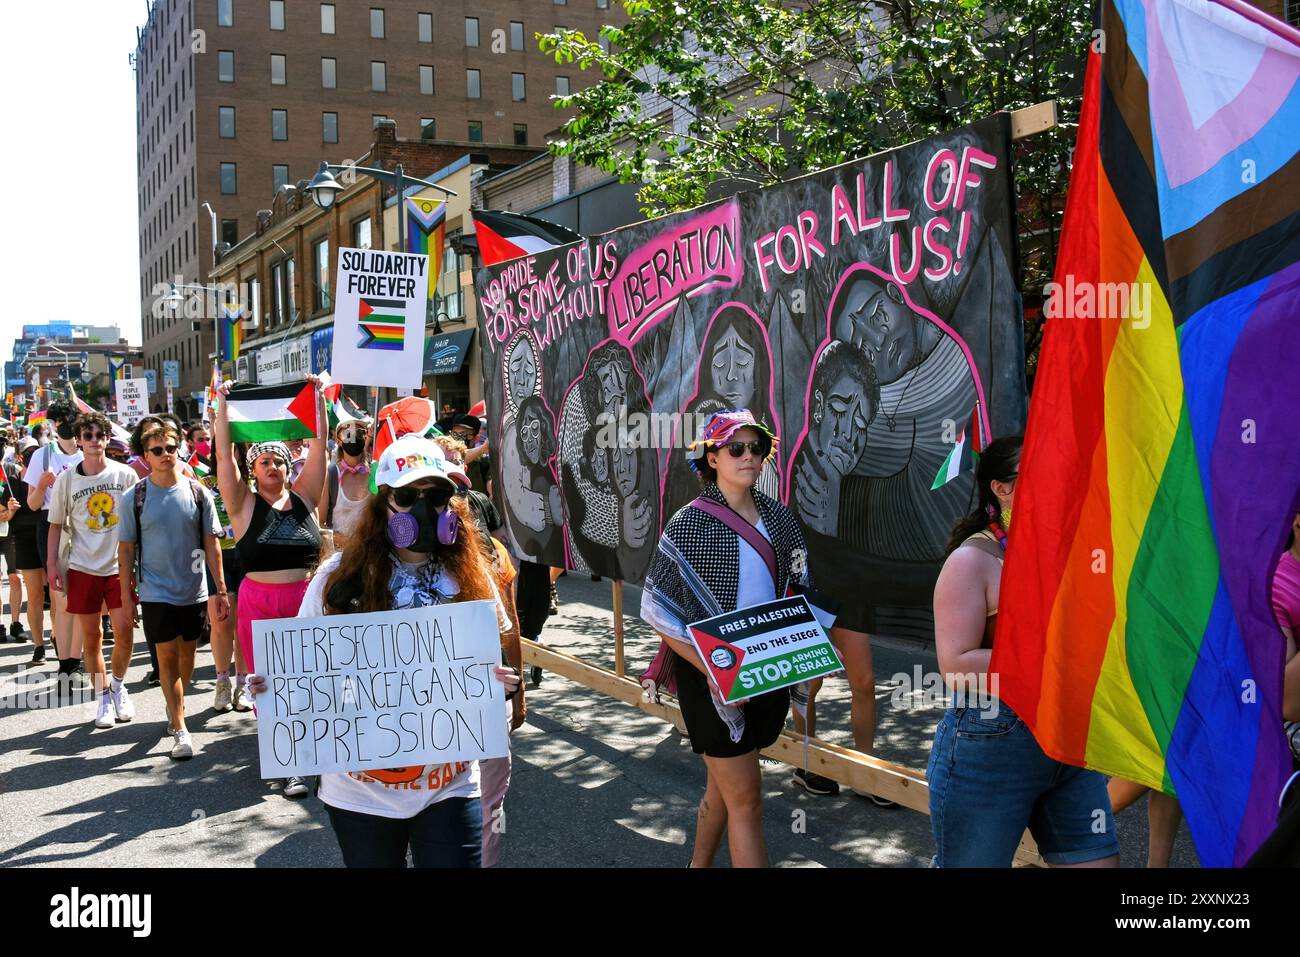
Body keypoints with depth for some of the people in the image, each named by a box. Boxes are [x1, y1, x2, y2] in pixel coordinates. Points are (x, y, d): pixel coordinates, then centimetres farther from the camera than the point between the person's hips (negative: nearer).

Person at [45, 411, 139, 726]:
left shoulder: (125, 475, -2)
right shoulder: (67, 479, -1)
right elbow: (56, 524, 5)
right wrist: (52, 563, -1)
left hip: (120, 566, 0)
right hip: (82, 569, 0)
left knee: (124, 631, -4)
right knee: (91, 635, 5)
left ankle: (118, 685, 21)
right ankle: (104, 697, 18)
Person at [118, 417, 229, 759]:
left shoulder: (197, 492, -2)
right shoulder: (135, 497, -5)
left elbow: (211, 543, 1)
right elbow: (126, 547, 1)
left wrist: (221, 589, -1)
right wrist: (127, 590, -1)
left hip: (194, 590, 2)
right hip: (155, 591, -2)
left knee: (187, 654, 14)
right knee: (167, 657, -3)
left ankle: (176, 704, 39)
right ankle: (180, 730, -1)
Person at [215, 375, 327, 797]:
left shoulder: (304, 497, 6)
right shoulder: (244, 504, 2)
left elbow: (319, 444, 2)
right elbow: (224, 453, -4)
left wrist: (317, 396, -1)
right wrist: (224, 403, -5)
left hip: (305, 600, 1)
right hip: (259, 603, -1)